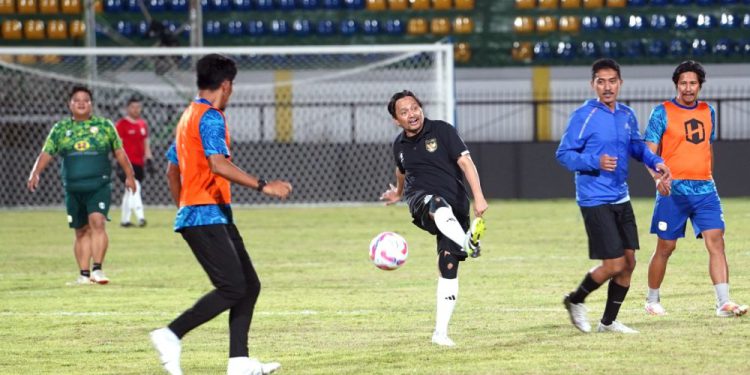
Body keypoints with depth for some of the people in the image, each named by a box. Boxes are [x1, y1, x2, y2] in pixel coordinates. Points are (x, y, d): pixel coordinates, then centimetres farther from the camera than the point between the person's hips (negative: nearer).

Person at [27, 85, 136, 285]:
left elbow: (119, 152, 13)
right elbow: (46, 153, 7)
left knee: (97, 221, -21)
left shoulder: (104, 126, 8)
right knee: (81, 231, 7)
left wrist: (129, 176, 12)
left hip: (99, 186, -2)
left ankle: (97, 269, -23)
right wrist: (35, 173, -8)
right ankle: (84, 274, 12)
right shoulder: (60, 129, 10)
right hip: (73, 189, 2)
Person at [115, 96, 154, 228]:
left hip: (139, 163, 7)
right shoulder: (121, 124, -6)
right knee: (134, 187, -20)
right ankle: (140, 217, -28)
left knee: (129, 192, 12)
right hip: (127, 163, -7)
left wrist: (149, 160, 11)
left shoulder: (143, 124, 14)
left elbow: (146, 144, 20)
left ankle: (124, 219, 18)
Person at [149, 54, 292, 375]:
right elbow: (219, 165, -26)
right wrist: (263, 186, -26)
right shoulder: (211, 118, -12)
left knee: (249, 285, 7)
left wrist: (183, 209, 30)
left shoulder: (189, 116, 18)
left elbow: (172, 169, 24)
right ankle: (171, 336, -14)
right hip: (207, 216, -10)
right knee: (232, 288, -15)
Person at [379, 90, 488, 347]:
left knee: (448, 267, -8)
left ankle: (440, 332, 1)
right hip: (420, 200, 1)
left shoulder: (442, 131, -2)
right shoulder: (400, 145, 11)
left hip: (454, 209, -1)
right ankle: (467, 243, -68)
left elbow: (466, 163, -9)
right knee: (439, 205, -39)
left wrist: (478, 197, -21)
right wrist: (398, 192, 53)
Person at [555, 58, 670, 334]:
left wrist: (655, 162, 3)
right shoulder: (583, 116, -12)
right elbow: (563, 154, -11)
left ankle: (608, 321, 22)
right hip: (595, 201, -7)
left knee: (629, 262, 8)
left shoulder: (627, 115, 7)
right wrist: (595, 162, -26)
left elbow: (636, 146, 23)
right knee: (614, 265, -10)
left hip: (621, 200, 7)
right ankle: (575, 301, 15)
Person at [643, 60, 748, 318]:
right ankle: (652, 300, 20)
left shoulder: (708, 112, 13)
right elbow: (649, 151, -8)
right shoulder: (663, 112, -3)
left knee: (716, 241, -10)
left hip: (704, 190, 4)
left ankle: (723, 303, -14)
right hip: (674, 190, -4)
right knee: (665, 247, 3)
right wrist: (658, 177, -25)